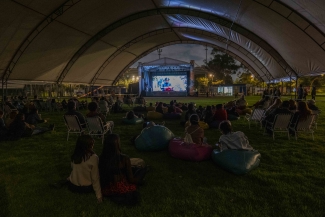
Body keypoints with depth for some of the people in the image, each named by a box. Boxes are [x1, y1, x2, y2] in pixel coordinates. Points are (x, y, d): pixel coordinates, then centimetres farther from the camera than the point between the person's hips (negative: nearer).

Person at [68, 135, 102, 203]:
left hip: (72, 187, 6)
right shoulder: (93, 158, -26)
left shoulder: (74, 156, -11)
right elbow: (95, 178, -20)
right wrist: (99, 195, -10)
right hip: (86, 188, -5)